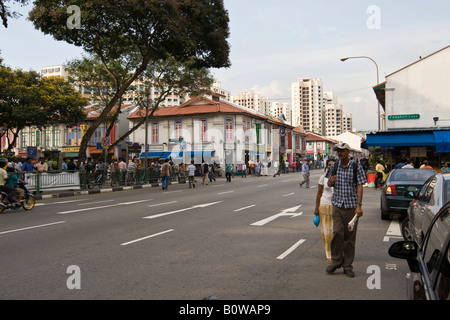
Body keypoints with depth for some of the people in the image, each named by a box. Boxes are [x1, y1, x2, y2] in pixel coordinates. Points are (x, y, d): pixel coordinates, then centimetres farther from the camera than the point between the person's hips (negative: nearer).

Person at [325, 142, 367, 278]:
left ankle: (347, 266, 13)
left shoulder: (356, 167, -3)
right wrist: (331, 182, -8)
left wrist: (359, 205, -14)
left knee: (350, 236, 3)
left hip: (351, 206, -2)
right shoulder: (334, 166, 7)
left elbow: (359, 187, -6)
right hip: (337, 205, 2)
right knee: (337, 233, -9)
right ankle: (336, 261, 8)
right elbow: (329, 184, 17)